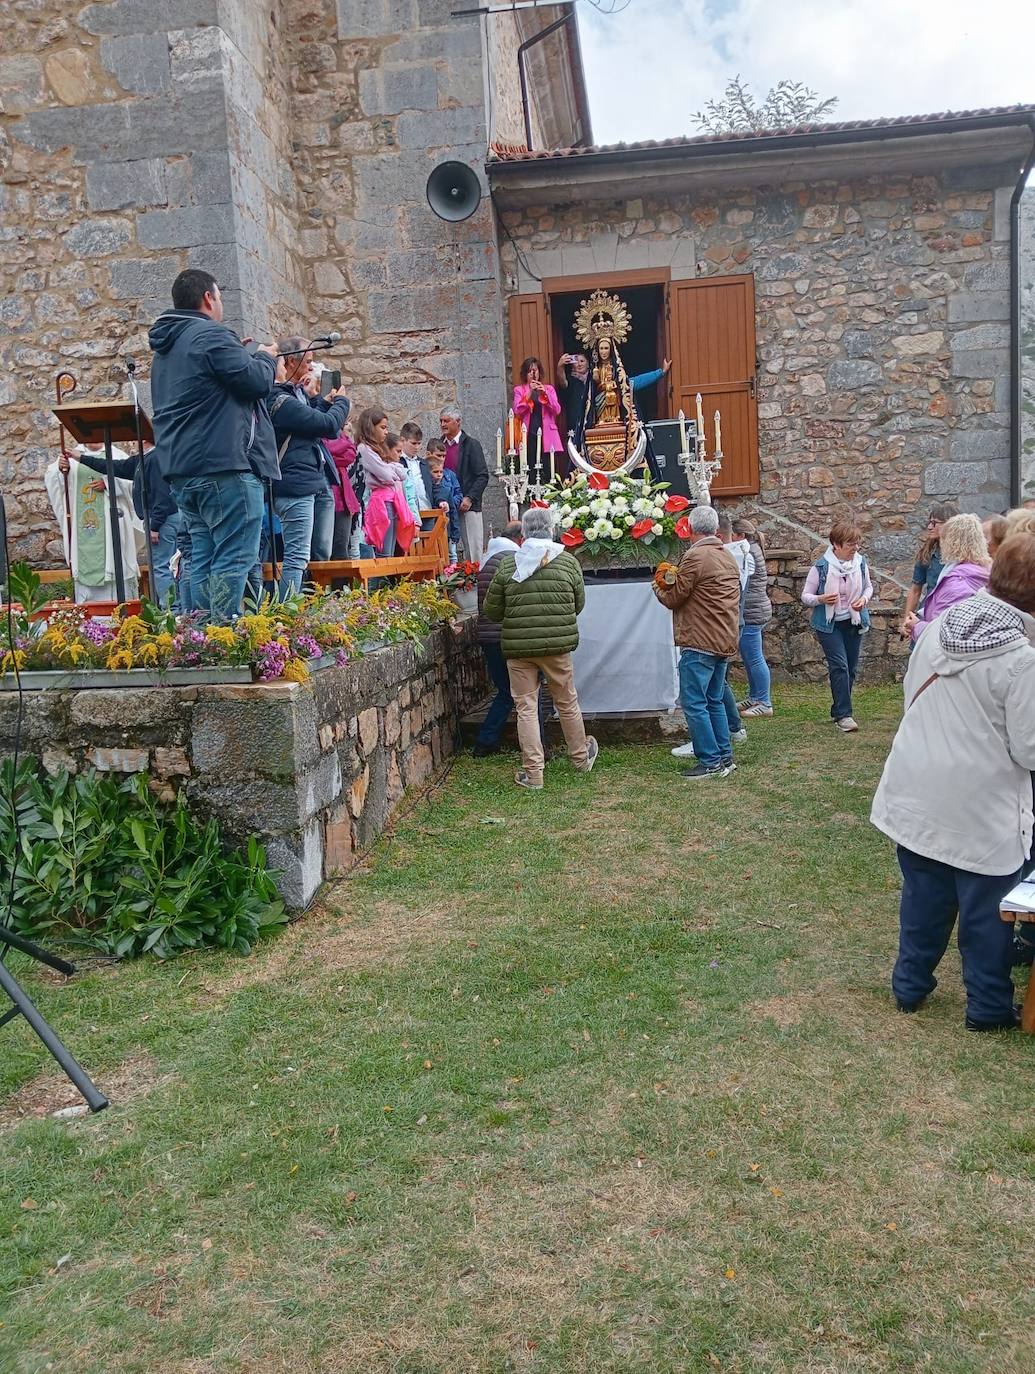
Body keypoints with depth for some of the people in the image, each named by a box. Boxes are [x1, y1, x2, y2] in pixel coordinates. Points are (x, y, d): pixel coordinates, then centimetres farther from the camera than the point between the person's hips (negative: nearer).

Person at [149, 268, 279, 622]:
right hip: (225, 464, -10)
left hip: (181, 468, 10)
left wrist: (248, 357, 27)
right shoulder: (211, 336, -9)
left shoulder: (165, 347, 23)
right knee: (234, 559, -10)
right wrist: (265, 357, 7)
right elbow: (257, 381, -14)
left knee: (204, 559, 11)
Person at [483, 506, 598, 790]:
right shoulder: (568, 561, -2)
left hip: (517, 647, -1)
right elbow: (579, 604, 8)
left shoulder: (507, 564, -3)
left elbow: (491, 611, 1)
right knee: (567, 703, 17)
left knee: (526, 708, 6)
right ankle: (581, 758, 34)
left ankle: (533, 773, 7)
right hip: (558, 646, 1)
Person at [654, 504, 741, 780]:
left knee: (693, 703, -4)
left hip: (700, 643, -9)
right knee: (714, 701, 16)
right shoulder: (727, 557, 16)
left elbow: (673, 599, -10)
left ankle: (710, 762, -4)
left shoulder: (695, 557, -14)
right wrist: (673, 584, 16)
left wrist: (659, 589, 10)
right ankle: (725, 757, 20)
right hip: (725, 641, 9)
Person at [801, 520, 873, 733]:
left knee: (851, 668, 8)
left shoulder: (860, 563, -1)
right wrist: (821, 599, -26)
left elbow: (868, 586, 15)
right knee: (839, 666, -15)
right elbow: (805, 596, -5)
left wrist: (864, 599, -7)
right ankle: (844, 715, -11)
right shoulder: (821, 567, -12)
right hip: (829, 625, -4)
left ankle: (838, 711, 23)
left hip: (854, 622, 5)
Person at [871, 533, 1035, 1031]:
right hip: (980, 811, -6)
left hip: (918, 796, 6)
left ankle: (910, 985, 33)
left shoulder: (940, 625, -3)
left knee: (923, 897, 20)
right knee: (986, 913, 11)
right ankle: (988, 1008, 27)